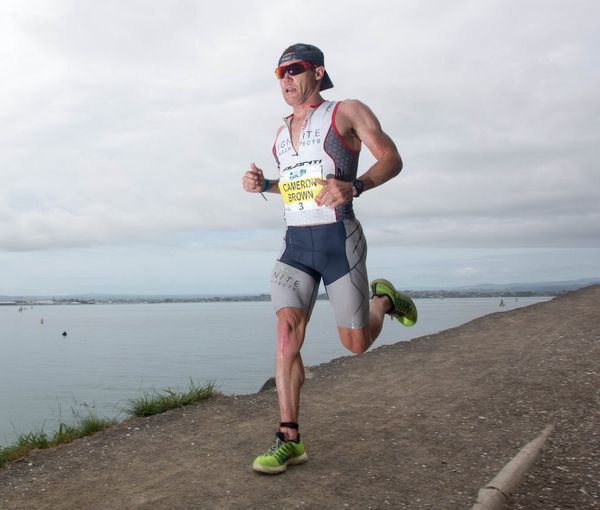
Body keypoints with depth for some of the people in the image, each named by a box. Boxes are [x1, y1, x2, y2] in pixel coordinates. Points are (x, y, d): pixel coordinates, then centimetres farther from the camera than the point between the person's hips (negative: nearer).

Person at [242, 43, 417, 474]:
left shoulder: (347, 112, 0)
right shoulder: (283, 132, 18)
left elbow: (391, 159, -6)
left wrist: (353, 187, -25)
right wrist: (263, 184, 9)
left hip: (339, 240, -4)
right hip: (295, 244, 5)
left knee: (356, 344, 3)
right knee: (288, 333, -11)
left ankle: (384, 299, 36)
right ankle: (290, 440, -6)